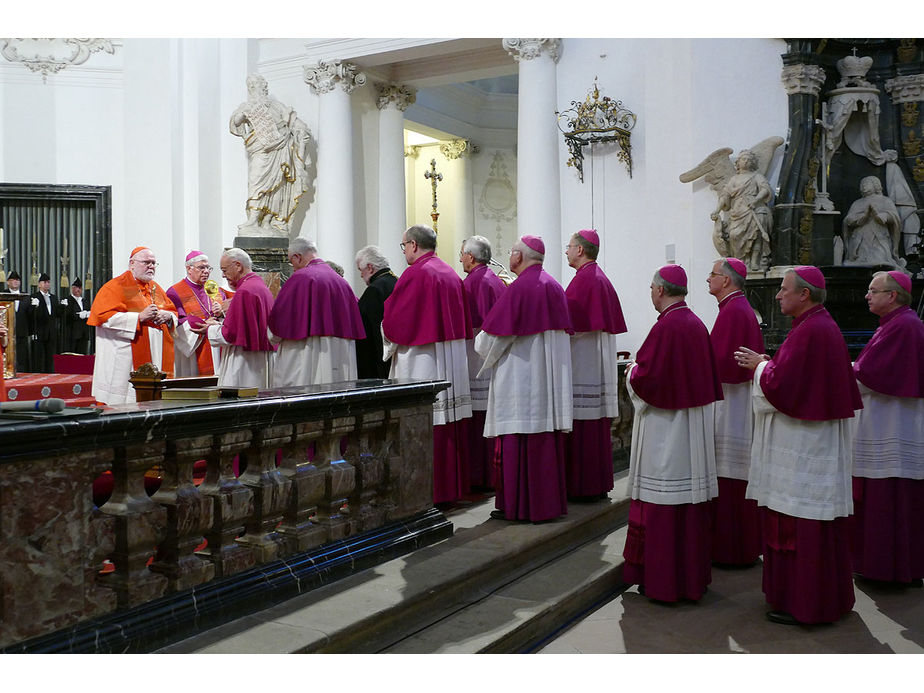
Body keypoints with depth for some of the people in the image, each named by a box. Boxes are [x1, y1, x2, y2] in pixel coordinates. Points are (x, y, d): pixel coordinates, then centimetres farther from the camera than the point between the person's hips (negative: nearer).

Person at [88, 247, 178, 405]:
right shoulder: (116, 286, -2)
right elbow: (104, 316, -14)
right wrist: (140, 317, -19)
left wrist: (168, 316, -2)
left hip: (157, 356, 6)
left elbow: (174, 312, 23)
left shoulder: (156, 288, 19)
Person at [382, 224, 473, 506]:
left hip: (422, 363, -8)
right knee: (449, 423, 10)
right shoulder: (451, 274, 13)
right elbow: (463, 321, 19)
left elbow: (395, 319, -11)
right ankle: (452, 487, 16)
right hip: (452, 363, 8)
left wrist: (389, 339, 8)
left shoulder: (415, 274, -11)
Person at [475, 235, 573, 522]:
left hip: (520, 375, -8)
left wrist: (479, 343, 10)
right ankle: (551, 499, 16)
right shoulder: (554, 287, 11)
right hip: (551, 377, 8)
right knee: (547, 436, 11)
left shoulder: (517, 289, -13)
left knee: (517, 439, -2)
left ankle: (517, 505, 1)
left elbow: (494, 335, -12)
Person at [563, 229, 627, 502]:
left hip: (583, 364, -10)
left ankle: (584, 487, -2)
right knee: (596, 425, 12)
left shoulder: (584, 279, -13)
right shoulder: (601, 279, 16)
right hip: (599, 365, 10)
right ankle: (599, 483, 18)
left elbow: (570, 323, -19)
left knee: (582, 427, -6)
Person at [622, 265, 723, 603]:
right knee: (691, 496, 13)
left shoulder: (665, 326, -16)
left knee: (661, 502, -1)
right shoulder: (697, 325, 8)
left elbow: (645, 376, -19)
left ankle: (661, 580, 6)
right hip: (694, 427, 8)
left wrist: (631, 372, 3)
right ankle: (693, 573, 21)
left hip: (664, 428, -8)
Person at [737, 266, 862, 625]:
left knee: (799, 522, -3)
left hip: (802, 443, -11)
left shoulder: (808, 332, -19)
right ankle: (825, 596, 26)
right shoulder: (826, 326, 13)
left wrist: (760, 365, -3)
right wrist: (766, 363, 13)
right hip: (817, 438, 11)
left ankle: (802, 605, 5)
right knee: (816, 521, 16)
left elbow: (781, 384, -21)